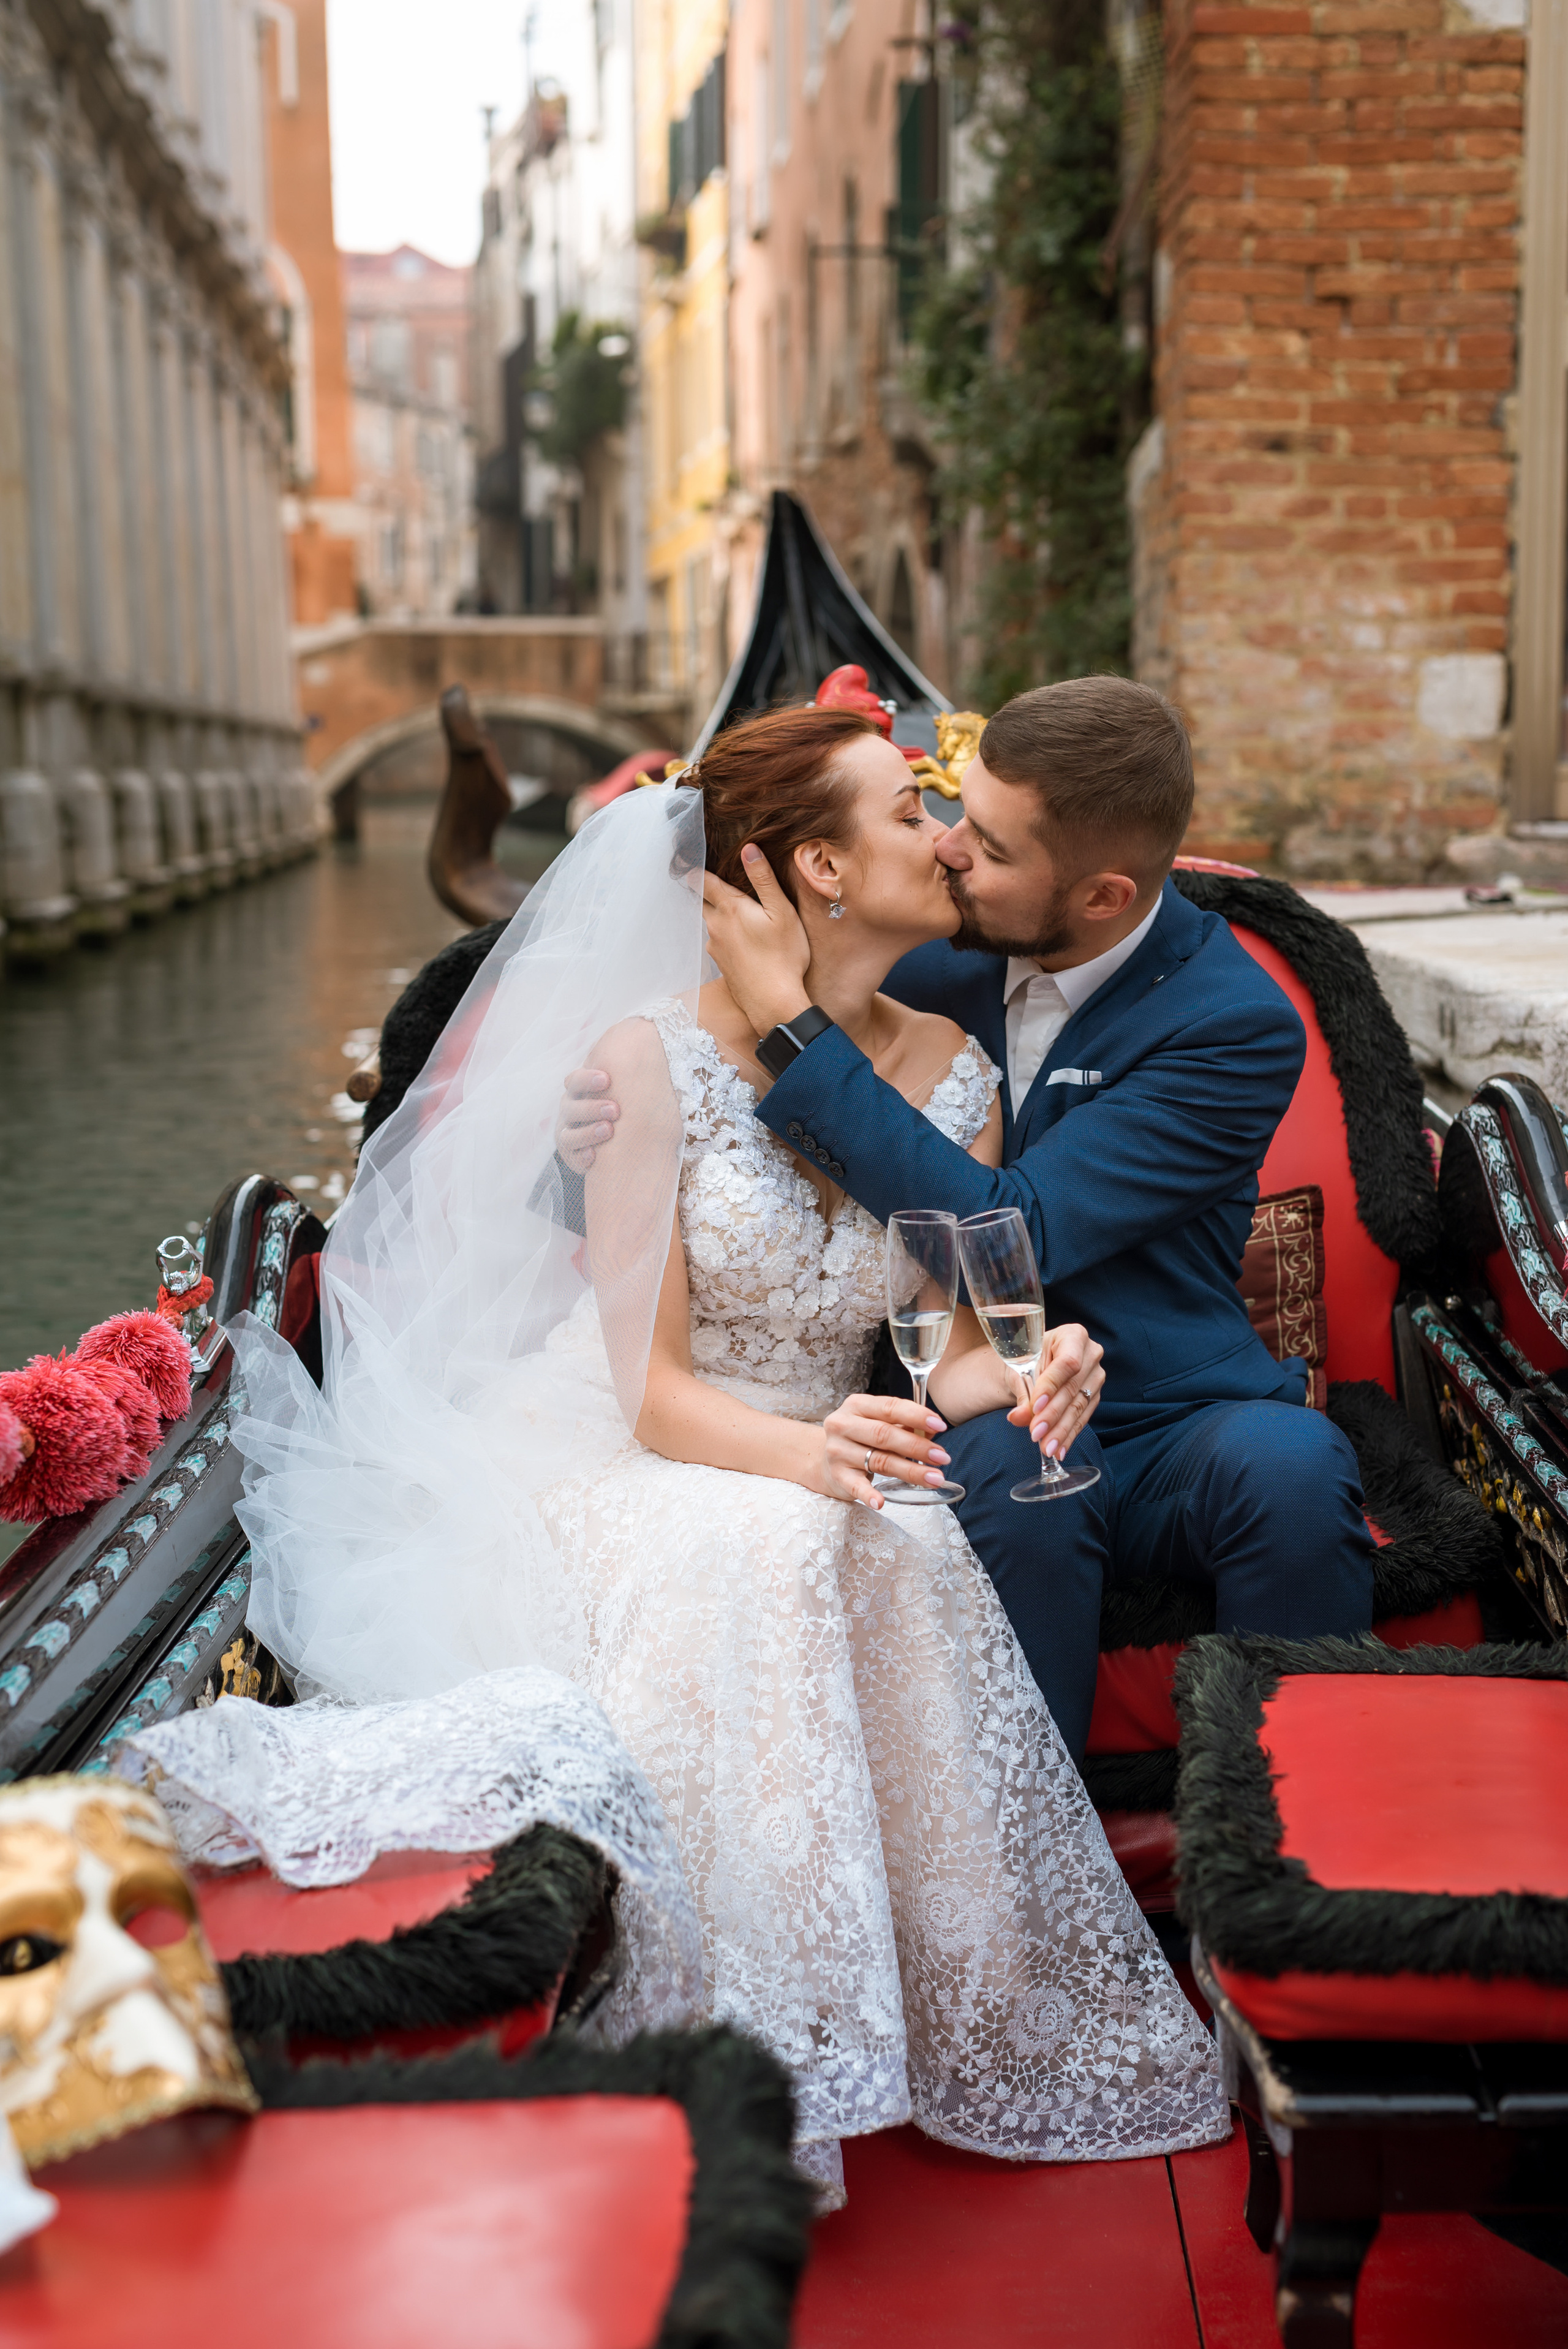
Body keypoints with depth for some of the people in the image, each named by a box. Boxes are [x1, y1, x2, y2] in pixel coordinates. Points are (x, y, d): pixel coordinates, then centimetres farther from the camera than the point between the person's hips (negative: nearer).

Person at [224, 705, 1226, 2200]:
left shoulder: (951, 1074, 1)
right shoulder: (652, 1057, -14)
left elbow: (958, 1355, 2)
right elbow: (651, 1386, -15)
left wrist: (1028, 1370, -23)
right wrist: (800, 1452, -35)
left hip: (824, 1474, 4)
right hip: (632, 1473, -3)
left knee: (912, 1551, -31)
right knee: (762, 1550, -36)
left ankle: (961, 2013, -14)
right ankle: (750, 2072, -24)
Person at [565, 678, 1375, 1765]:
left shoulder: (1238, 1024, -15)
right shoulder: (941, 945, -1)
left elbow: (1009, 1239, -26)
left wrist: (794, 1021, -26)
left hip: (1168, 1427, -2)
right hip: (973, 1419, 2)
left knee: (1288, 1466, -34)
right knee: (1013, 1461, -33)